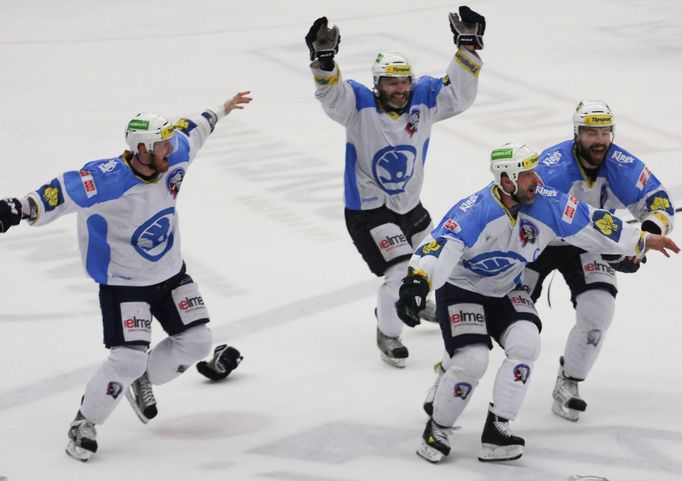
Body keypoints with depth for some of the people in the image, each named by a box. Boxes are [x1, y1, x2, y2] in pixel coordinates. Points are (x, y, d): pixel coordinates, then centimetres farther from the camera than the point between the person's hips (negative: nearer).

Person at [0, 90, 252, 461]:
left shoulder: (173, 158, -12)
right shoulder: (109, 181, -32)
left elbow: (191, 129, 8)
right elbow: (63, 192, -39)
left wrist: (221, 111, 25)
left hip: (170, 273, 7)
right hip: (123, 283, -7)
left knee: (196, 342, 5)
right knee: (128, 360, -16)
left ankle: (142, 381, 31)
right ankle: (84, 423, 5)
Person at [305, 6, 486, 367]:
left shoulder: (424, 99, -10)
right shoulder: (359, 104, -21)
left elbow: (459, 94, -12)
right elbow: (331, 95, -37)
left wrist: (468, 46, -24)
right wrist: (323, 59, -56)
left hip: (408, 205, 7)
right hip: (367, 211, -7)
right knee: (400, 273, -16)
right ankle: (387, 334, 7)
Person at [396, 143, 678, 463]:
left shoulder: (546, 204, -15)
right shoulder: (475, 211, -31)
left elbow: (590, 224, -4)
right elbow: (439, 245, -43)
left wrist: (643, 240, 3)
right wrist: (417, 281, -61)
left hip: (507, 291, 5)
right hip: (461, 289, -5)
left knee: (526, 344, -20)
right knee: (472, 360, -22)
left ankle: (496, 431, -12)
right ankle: (436, 430, 1)